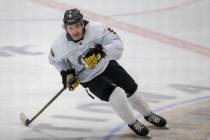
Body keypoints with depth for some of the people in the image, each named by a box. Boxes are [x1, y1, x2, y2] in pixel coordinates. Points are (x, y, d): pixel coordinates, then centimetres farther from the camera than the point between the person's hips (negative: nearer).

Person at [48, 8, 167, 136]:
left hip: (106, 65, 2)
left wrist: (101, 51, -46)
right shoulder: (60, 44, -24)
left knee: (132, 90, 12)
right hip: (89, 78, -2)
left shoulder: (96, 29, -29)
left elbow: (117, 45, -31)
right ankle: (132, 123, 5)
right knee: (117, 95, -22)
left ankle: (149, 115, 41)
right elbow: (54, 59, -1)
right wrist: (65, 72, -13)